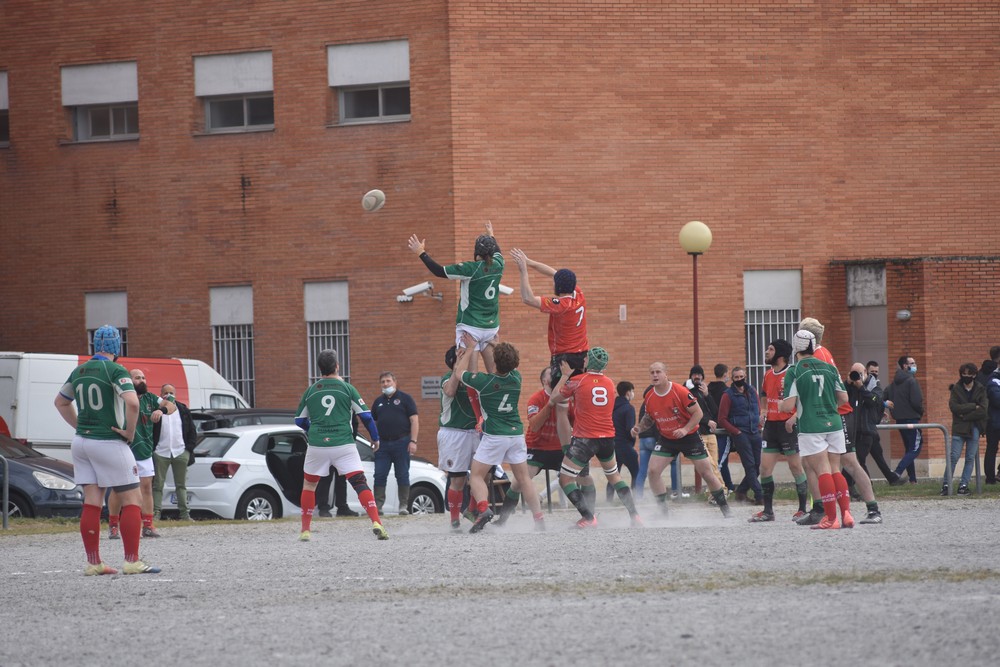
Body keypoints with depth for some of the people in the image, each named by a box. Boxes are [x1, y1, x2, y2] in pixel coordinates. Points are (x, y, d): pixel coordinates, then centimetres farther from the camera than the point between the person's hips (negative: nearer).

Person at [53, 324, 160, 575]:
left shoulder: (79, 372, 9)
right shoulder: (115, 371, -13)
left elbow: (61, 402, 24)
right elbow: (132, 402, -27)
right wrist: (129, 431, -13)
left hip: (82, 442, 7)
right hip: (109, 443, -7)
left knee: (92, 503, 7)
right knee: (132, 500, 0)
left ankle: (93, 562, 6)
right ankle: (132, 561, -4)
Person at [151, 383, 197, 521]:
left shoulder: (183, 410, 11)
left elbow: (192, 432, 13)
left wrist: (189, 448, 2)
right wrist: (151, 449, -8)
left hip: (180, 452, 2)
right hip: (160, 453, -2)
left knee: (181, 485, 5)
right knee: (157, 485, -4)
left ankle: (184, 513, 7)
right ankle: (156, 513, -5)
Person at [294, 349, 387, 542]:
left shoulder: (311, 391, 8)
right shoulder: (346, 388, 2)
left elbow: (300, 421, 18)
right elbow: (365, 415, 1)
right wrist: (375, 438, 17)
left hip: (317, 446, 2)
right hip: (344, 445, -2)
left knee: (309, 485, 20)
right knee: (360, 483, -3)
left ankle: (305, 530, 19)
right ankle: (376, 522, -21)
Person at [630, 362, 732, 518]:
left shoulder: (680, 392, -21)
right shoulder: (649, 398, -6)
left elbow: (698, 412, -16)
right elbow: (649, 417, 11)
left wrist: (685, 429, -26)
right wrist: (639, 427, -8)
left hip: (690, 436, -4)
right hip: (666, 439, 4)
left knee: (706, 472, 0)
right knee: (653, 470, -12)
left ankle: (725, 508, 15)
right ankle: (663, 510, 0)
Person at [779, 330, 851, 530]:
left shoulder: (794, 372, -6)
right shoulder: (829, 368, 7)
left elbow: (789, 405, -10)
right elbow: (843, 398, 10)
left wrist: (780, 406, 13)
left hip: (811, 428, -4)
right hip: (833, 424, 4)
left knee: (823, 471, -4)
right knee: (835, 470, 9)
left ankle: (831, 517, -6)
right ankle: (846, 513, -1)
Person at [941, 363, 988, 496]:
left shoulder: (980, 390, 5)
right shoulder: (956, 389, 5)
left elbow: (983, 410, -7)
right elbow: (953, 406, -10)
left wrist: (965, 416, -10)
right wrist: (973, 406, -12)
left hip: (974, 428, 1)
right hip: (959, 428, -1)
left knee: (970, 458, 0)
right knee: (954, 456, -7)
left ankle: (964, 485, 4)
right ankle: (946, 484, -3)